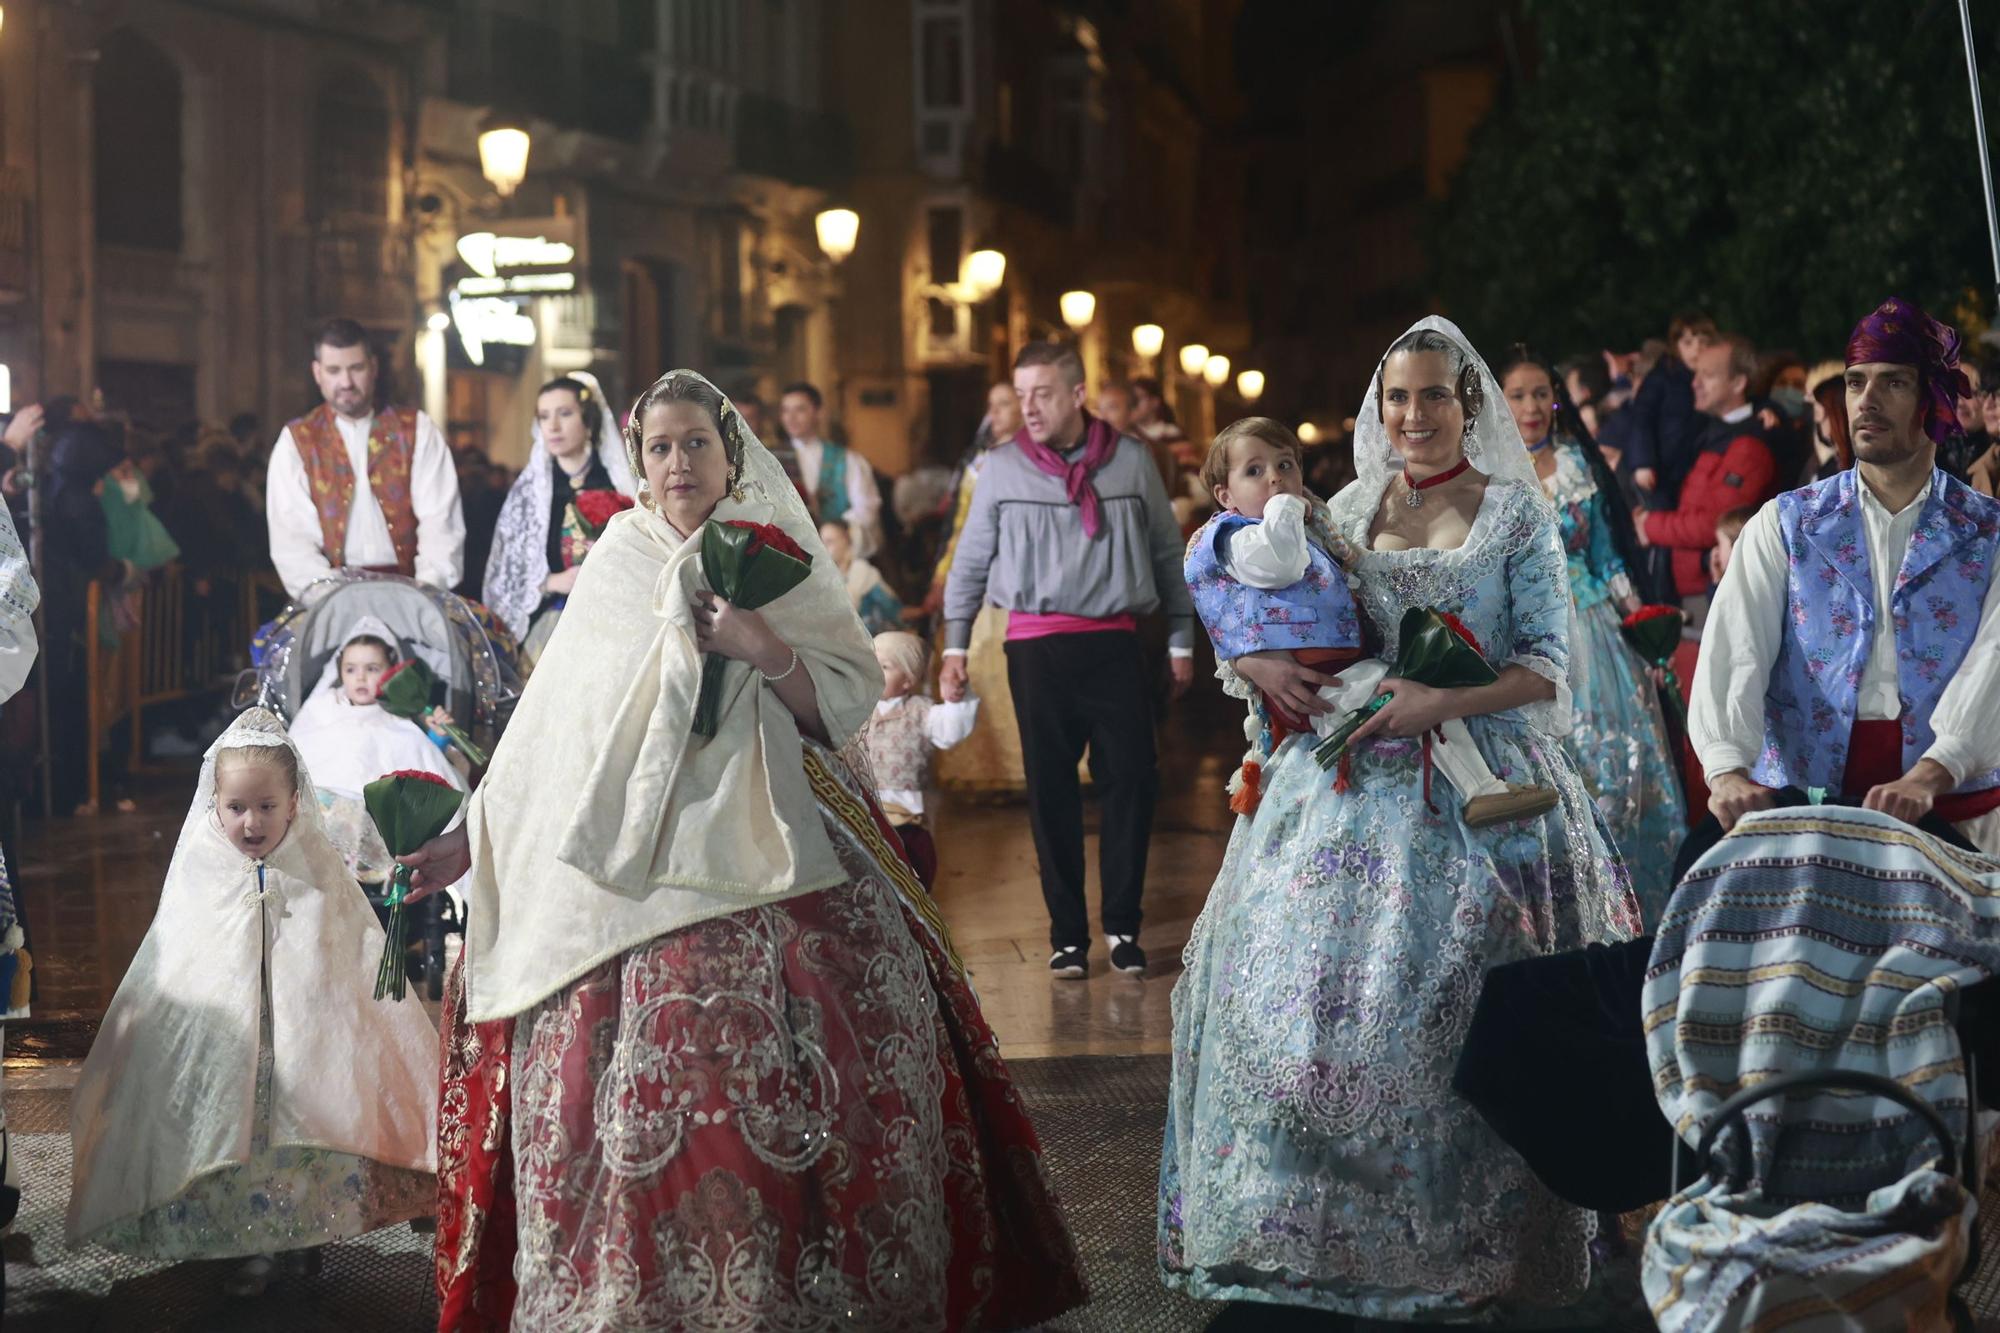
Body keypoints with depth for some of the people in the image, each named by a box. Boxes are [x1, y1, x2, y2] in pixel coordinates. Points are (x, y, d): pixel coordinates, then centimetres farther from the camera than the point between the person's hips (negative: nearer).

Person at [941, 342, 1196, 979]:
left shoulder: (1130, 460, 2)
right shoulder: (1003, 466, 3)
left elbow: (1168, 553, 10)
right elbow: (970, 562, 9)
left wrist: (1181, 640, 10)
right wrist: (954, 647, 5)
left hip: (1115, 642, 0)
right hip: (1037, 644, 0)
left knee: (1132, 779, -2)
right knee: (1050, 790, 2)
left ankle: (1122, 925, 11)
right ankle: (1067, 932, 10)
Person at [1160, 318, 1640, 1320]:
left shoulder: (1516, 513, 1)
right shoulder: (1347, 510, 11)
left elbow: (1546, 666, -5)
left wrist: (1440, 703, -18)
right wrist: (1263, 666, -7)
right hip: (1351, 780, 4)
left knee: (1441, 1008, -7)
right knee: (1306, 989, -1)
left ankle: (1467, 1245, 6)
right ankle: (1306, 1223, 12)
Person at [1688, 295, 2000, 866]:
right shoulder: (1784, 525, 11)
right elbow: (1735, 650, -3)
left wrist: (1928, 776, -24)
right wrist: (1727, 770, -22)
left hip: (1947, 803, -1)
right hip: (1803, 791, 2)